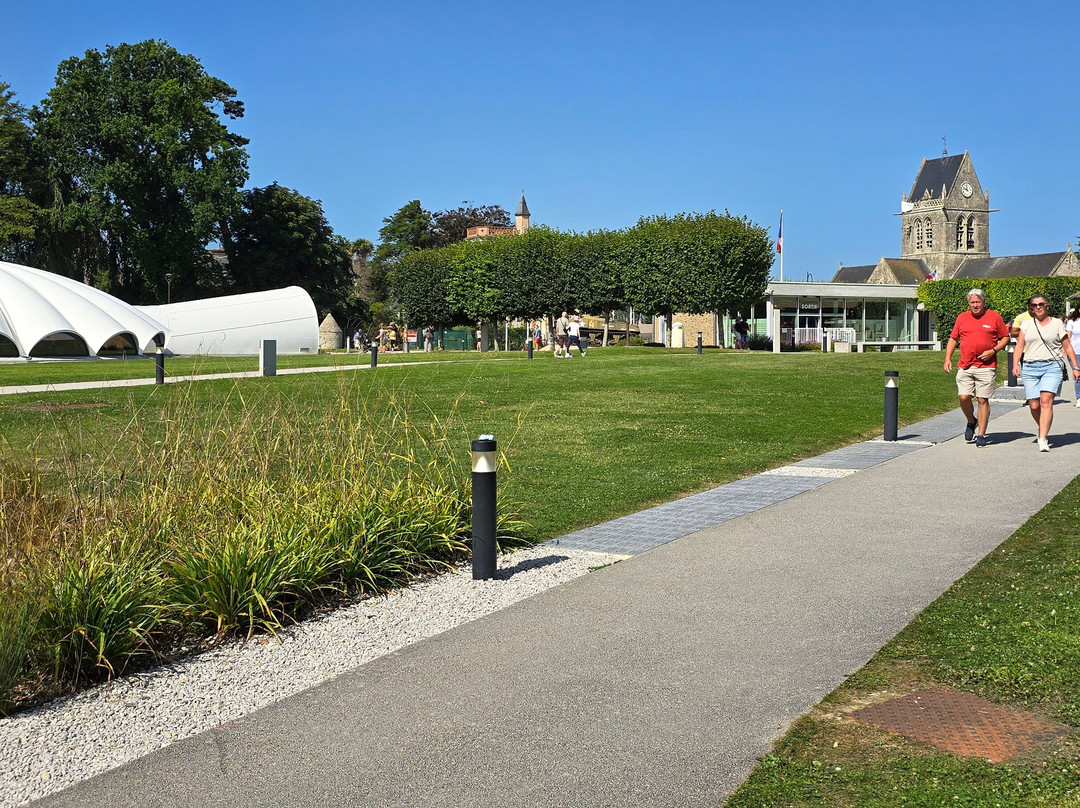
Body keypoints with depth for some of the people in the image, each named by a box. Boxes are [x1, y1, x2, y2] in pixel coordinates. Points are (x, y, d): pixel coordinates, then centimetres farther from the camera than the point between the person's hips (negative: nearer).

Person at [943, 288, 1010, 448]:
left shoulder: (994, 317, 5)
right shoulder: (962, 318, 12)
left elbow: (1005, 338, 10)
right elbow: (953, 339, 15)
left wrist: (993, 351, -6)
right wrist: (948, 358, 3)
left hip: (986, 367, -2)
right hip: (965, 367, 2)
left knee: (983, 400, -2)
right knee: (964, 397, -8)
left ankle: (981, 435, 5)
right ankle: (971, 422, 21)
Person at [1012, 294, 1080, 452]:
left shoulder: (1057, 323, 9)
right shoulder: (1027, 324, 14)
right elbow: (1019, 346, 11)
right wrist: (1015, 364, -3)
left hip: (1052, 366, -2)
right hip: (1030, 368, 2)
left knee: (1046, 401, -18)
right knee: (1034, 405, -2)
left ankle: (1043, 439, -22)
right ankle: (1043, 428, 27)